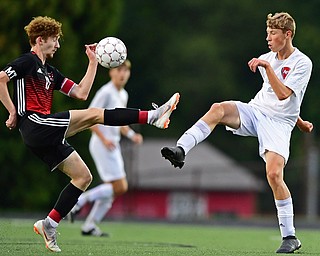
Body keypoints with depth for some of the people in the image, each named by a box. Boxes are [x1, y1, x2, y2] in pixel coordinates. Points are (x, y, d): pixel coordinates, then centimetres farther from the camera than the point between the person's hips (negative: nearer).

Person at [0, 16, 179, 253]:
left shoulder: (49, 71, 26)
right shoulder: (28, 61, 0)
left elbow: (81, 93, 21)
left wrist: (93, 62, 19)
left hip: (46, 137, 10)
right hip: (35, 124, -10)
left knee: (83, 176, 8)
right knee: (93, 114, -15)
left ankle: (49, 225, 5)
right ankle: (154, 116, -21)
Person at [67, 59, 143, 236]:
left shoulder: (123, 95, 17)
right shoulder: (106, 92, -11)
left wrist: (132, 135, 10)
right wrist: (104, 139, -22)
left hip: (113, 146, 9)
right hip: (102, 146, -9)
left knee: (114, 189, 8)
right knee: (119, 187, -13)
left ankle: (89, 226, 12)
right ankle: (81, 200, -5)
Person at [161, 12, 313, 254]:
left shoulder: (303, 63, -8)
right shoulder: (268, 58, 13)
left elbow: (283, 95, -19)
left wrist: (267, 67, -24)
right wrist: (298, 121, 31)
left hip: (278, 122, -5)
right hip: (254, 111, 6)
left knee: (274, 174, -21)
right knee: (218, 109, -26)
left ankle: (290, 237, -10)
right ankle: (180, 150, -39)